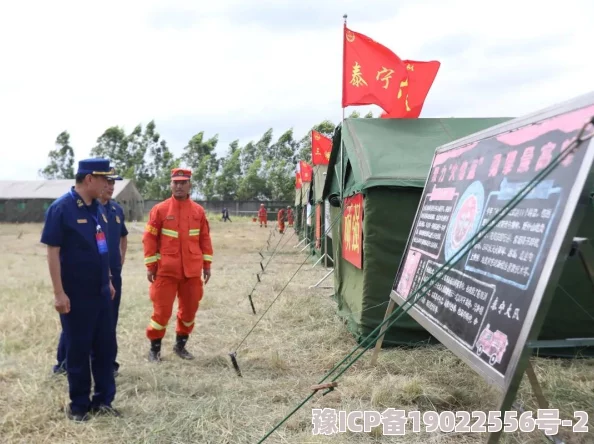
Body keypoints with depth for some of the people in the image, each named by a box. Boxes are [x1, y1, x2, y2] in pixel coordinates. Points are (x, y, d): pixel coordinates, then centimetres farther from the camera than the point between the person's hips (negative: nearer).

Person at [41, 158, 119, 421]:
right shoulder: (61, 208, -14)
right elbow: (53, 252, -15)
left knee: (105, 346, 11)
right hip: (75, 294, -7)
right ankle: (78, 405, 22)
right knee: (78, 349, 6)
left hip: (100, 292, 7)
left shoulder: (98, 208, 7)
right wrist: (59, 293, -18)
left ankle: (103, 400, 25)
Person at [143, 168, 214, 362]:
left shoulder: (199, 211, 4)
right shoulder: (160, 209, -5)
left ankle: (180, 344, 29)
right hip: (166, 270, -3)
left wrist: (207, 264, 8)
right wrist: (150, 266, -5)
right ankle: (155, 348, 18)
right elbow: (149, 238, -3)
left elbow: (205, 238, 10)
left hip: (192, 271, 3)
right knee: (162, 309, 1)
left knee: (190, 308, 11)